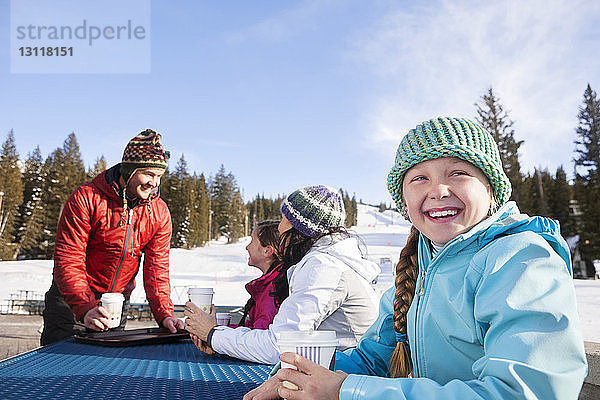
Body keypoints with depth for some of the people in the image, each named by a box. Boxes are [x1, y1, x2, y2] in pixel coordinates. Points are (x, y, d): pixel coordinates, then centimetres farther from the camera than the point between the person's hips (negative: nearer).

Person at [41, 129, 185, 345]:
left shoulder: (159, 212, -7)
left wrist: (164, 314, -20)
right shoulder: (86, 199, -20)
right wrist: (85, 308, -35)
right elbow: (68, 261, -22)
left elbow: (156, 267, -6)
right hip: (72, 301, -3)